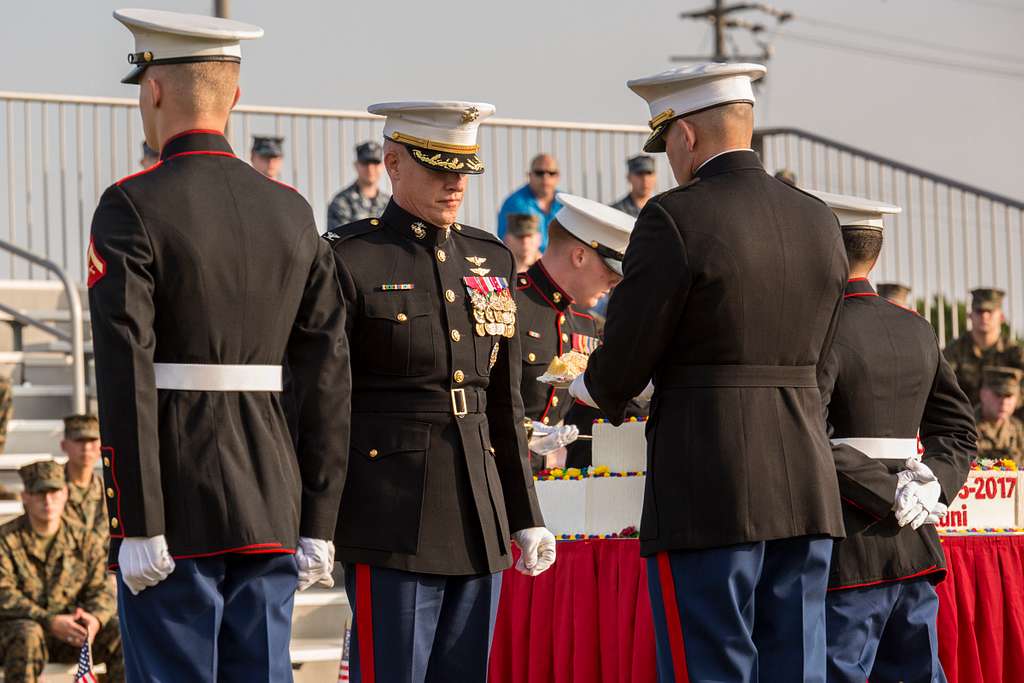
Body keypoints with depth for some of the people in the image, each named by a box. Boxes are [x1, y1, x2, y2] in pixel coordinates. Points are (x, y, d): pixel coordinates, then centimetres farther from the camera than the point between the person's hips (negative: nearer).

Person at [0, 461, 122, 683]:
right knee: (28, 636, -38)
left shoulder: (85, 541, 7)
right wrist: (50, 622, -28)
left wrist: (95, 618, -23)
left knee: (120, 633, -16)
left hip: (68, 633, 4)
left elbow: (101, 589, 2)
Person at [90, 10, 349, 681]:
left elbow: (126, 376, -15)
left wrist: (140, 526, -13)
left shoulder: (133, 208, -8)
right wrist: (318, 525, 10)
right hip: (270, 514, 5)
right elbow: (329, 376, 6)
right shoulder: (292, 211, 8)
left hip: (175, 517, -5)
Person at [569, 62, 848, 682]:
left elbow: (622, 361, -8)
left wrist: (594, 390, 16)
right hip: (808, 491, 6)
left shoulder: (676, 219, -10)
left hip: (708, 494, -6)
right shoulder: (819, 220, 10)